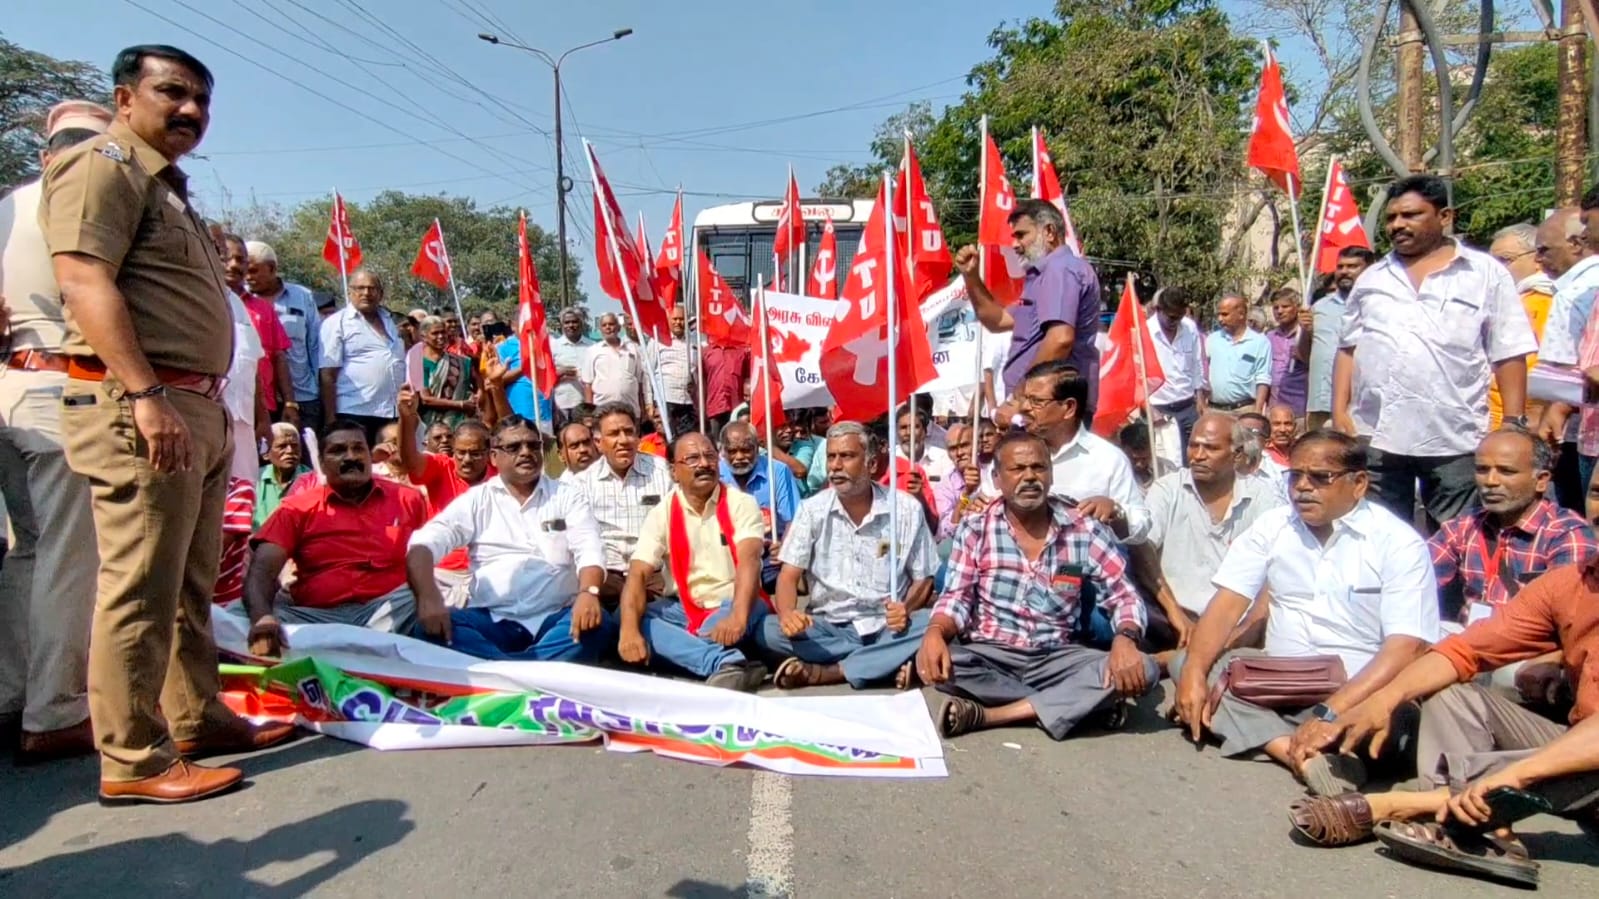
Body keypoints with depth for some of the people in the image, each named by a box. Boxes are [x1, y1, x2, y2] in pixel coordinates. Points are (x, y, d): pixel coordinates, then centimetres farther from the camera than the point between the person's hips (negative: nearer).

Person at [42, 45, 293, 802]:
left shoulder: (166, 185, 24)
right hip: (136, 406, -10)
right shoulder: (102, 167, -4)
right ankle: (132, 761, 0)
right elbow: (85, 284, -17)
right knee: (139, 590, -7)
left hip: (196, 405, 10)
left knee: (191, 585, 15)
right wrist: (147, 396, -26)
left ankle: (197, 720, 25)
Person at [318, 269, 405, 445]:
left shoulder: (389, 322, 19)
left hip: (392, 415, 6)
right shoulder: (336, 323, 0)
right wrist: (331, 418, -12)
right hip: (355, 414, -6)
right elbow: (328, 375, -6)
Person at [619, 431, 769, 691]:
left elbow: (749, 562, -23)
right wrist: (629, 630, -32)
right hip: (686, 610, 3)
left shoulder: (741, 504, -6)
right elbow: (638, 575, -11)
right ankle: (729, 662, -46)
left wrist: (737, 616, -44)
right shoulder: (661, 514, -1)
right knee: (638, 622, -28)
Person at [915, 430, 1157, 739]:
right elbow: (957, 597, -5)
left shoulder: (1085, 531, 2)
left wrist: (1125, 639, -22)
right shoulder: (975, 530, 0)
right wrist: (935, 632, -29)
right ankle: (1080, 705, -19)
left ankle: (989, 715, -27)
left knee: (1142, 668, -24)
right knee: (934, 661, -33)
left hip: (1057, 658, 2)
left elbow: (1124, 596, 2)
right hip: (990, 657, -1)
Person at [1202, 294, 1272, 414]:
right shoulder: (1212, 339, 11)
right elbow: (1202, 376, 11)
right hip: (1213, 410, 3)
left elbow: (1263, 380, -4)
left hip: (1245, 410, -3)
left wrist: (1257, 411, -12)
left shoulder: (1260, 342, 1)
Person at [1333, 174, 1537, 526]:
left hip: (1454, 440, -2)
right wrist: (1339, 412, 2)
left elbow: (1509, 356, 2)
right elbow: (1348, 349, 13)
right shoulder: (1372, 279, 14)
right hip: (1374, 435, 3)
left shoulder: (1487, 274, 5)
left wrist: (1514, 426, -5)